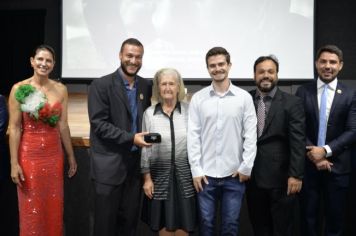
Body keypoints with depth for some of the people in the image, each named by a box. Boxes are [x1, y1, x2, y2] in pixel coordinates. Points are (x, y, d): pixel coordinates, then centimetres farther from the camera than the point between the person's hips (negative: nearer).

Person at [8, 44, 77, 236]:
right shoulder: (19, 89, -7)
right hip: (29, 154, -3)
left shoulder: (61, 89, 2)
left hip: (54, 154, 3)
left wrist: (71, 156, 8)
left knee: (54, 207, 12)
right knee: (31, 209, 9)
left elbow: (63, 125, 6)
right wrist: (14, 163, -10)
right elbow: (14, 128, -8)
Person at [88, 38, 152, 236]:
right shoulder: (101, 85, -9)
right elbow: (98, 124, -15)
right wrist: (130, 138, -21)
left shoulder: (146, 86, 6)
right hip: (109, 164, -4)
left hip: (136, 163, 5)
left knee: (130, 220, 14)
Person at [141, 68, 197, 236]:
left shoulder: (189, 111, -3)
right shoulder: (149, 113, -2)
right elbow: (146, 147, 1)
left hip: (185, 174, 0)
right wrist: (147, 177, 0)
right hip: (160, 174, 0)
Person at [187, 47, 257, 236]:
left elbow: (250, 135, 0)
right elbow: (193, 136, 0)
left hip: (234, 174, 0)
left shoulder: (244, 97, 0)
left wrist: (246, 167, -4)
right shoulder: (198, 98, 1)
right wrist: (196, 170, -4)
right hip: (206, 174, 1)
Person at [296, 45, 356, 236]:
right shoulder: (303, 92, 2)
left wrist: (325, 150, -16)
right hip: (308, 164, 0)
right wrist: (313, 154, -12)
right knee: (308, 215, 10)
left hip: (337, 165, 0)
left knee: (335, 216, 10)